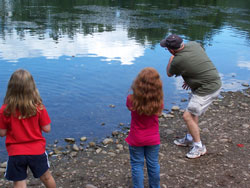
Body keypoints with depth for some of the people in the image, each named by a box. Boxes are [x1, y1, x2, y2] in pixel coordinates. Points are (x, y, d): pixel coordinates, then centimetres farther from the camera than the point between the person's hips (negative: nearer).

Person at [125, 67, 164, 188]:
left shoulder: (132, 100, -24)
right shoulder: (158, 101, -22)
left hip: (136, 139, -1)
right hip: (153, 139, 2)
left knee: (137, 165, 15)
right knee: (153, 164, 20)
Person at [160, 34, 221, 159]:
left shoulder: (178, 60, -22)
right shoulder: (194, 44, -1)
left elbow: (169, 74, 0)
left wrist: (172, 57, 5)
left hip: (207, 90, -9)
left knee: (188, 116, -3)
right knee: (192, 112, 22)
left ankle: (199, 147, 9)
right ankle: (190, 138, 37)